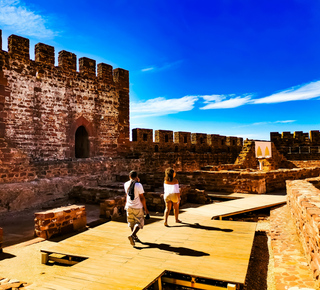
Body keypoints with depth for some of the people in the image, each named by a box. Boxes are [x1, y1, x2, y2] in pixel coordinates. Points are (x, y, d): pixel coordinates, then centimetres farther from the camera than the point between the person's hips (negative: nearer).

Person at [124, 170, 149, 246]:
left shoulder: (126, 184, 0)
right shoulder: (139, 185, -15)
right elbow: (142, 198, -14)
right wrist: (146, 209, -6)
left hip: (129, 207, 5)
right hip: (138, 207, -5)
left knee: (131, 223, 19)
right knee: (138, 223, 5)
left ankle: (135, 237, 32)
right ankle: (132, 235, -16)